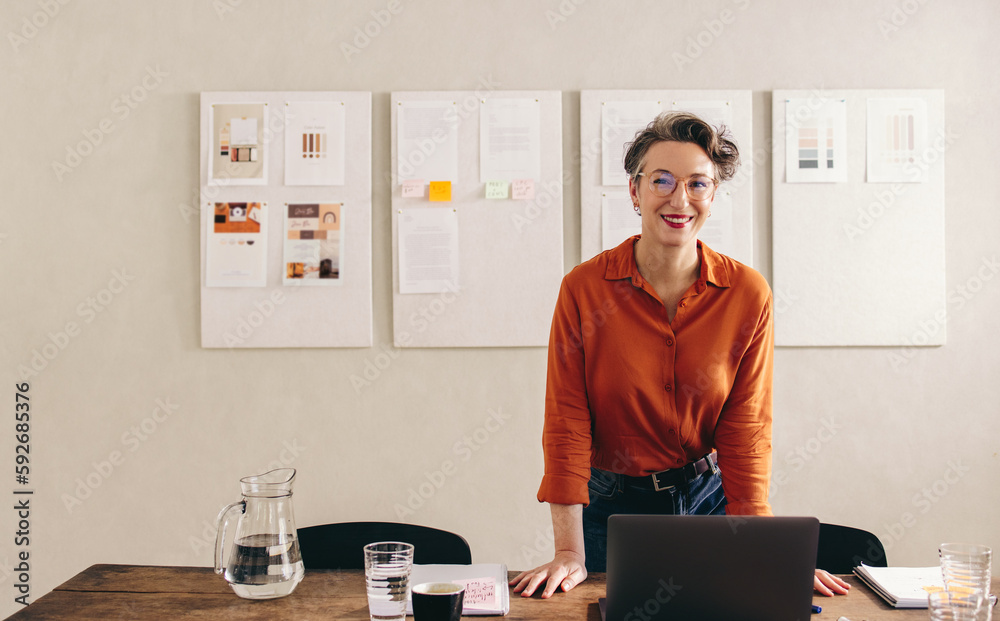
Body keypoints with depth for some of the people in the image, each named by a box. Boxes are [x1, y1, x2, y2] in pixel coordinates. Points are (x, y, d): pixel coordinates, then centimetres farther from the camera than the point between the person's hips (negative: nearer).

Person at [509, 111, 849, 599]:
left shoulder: (748, 294, -8)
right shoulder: (584, 288, -13)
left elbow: (746, 430, -7)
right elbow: (567, 422, -13)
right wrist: (569, 553, -16)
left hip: (709, 502, 1)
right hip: (612, 505, -1)